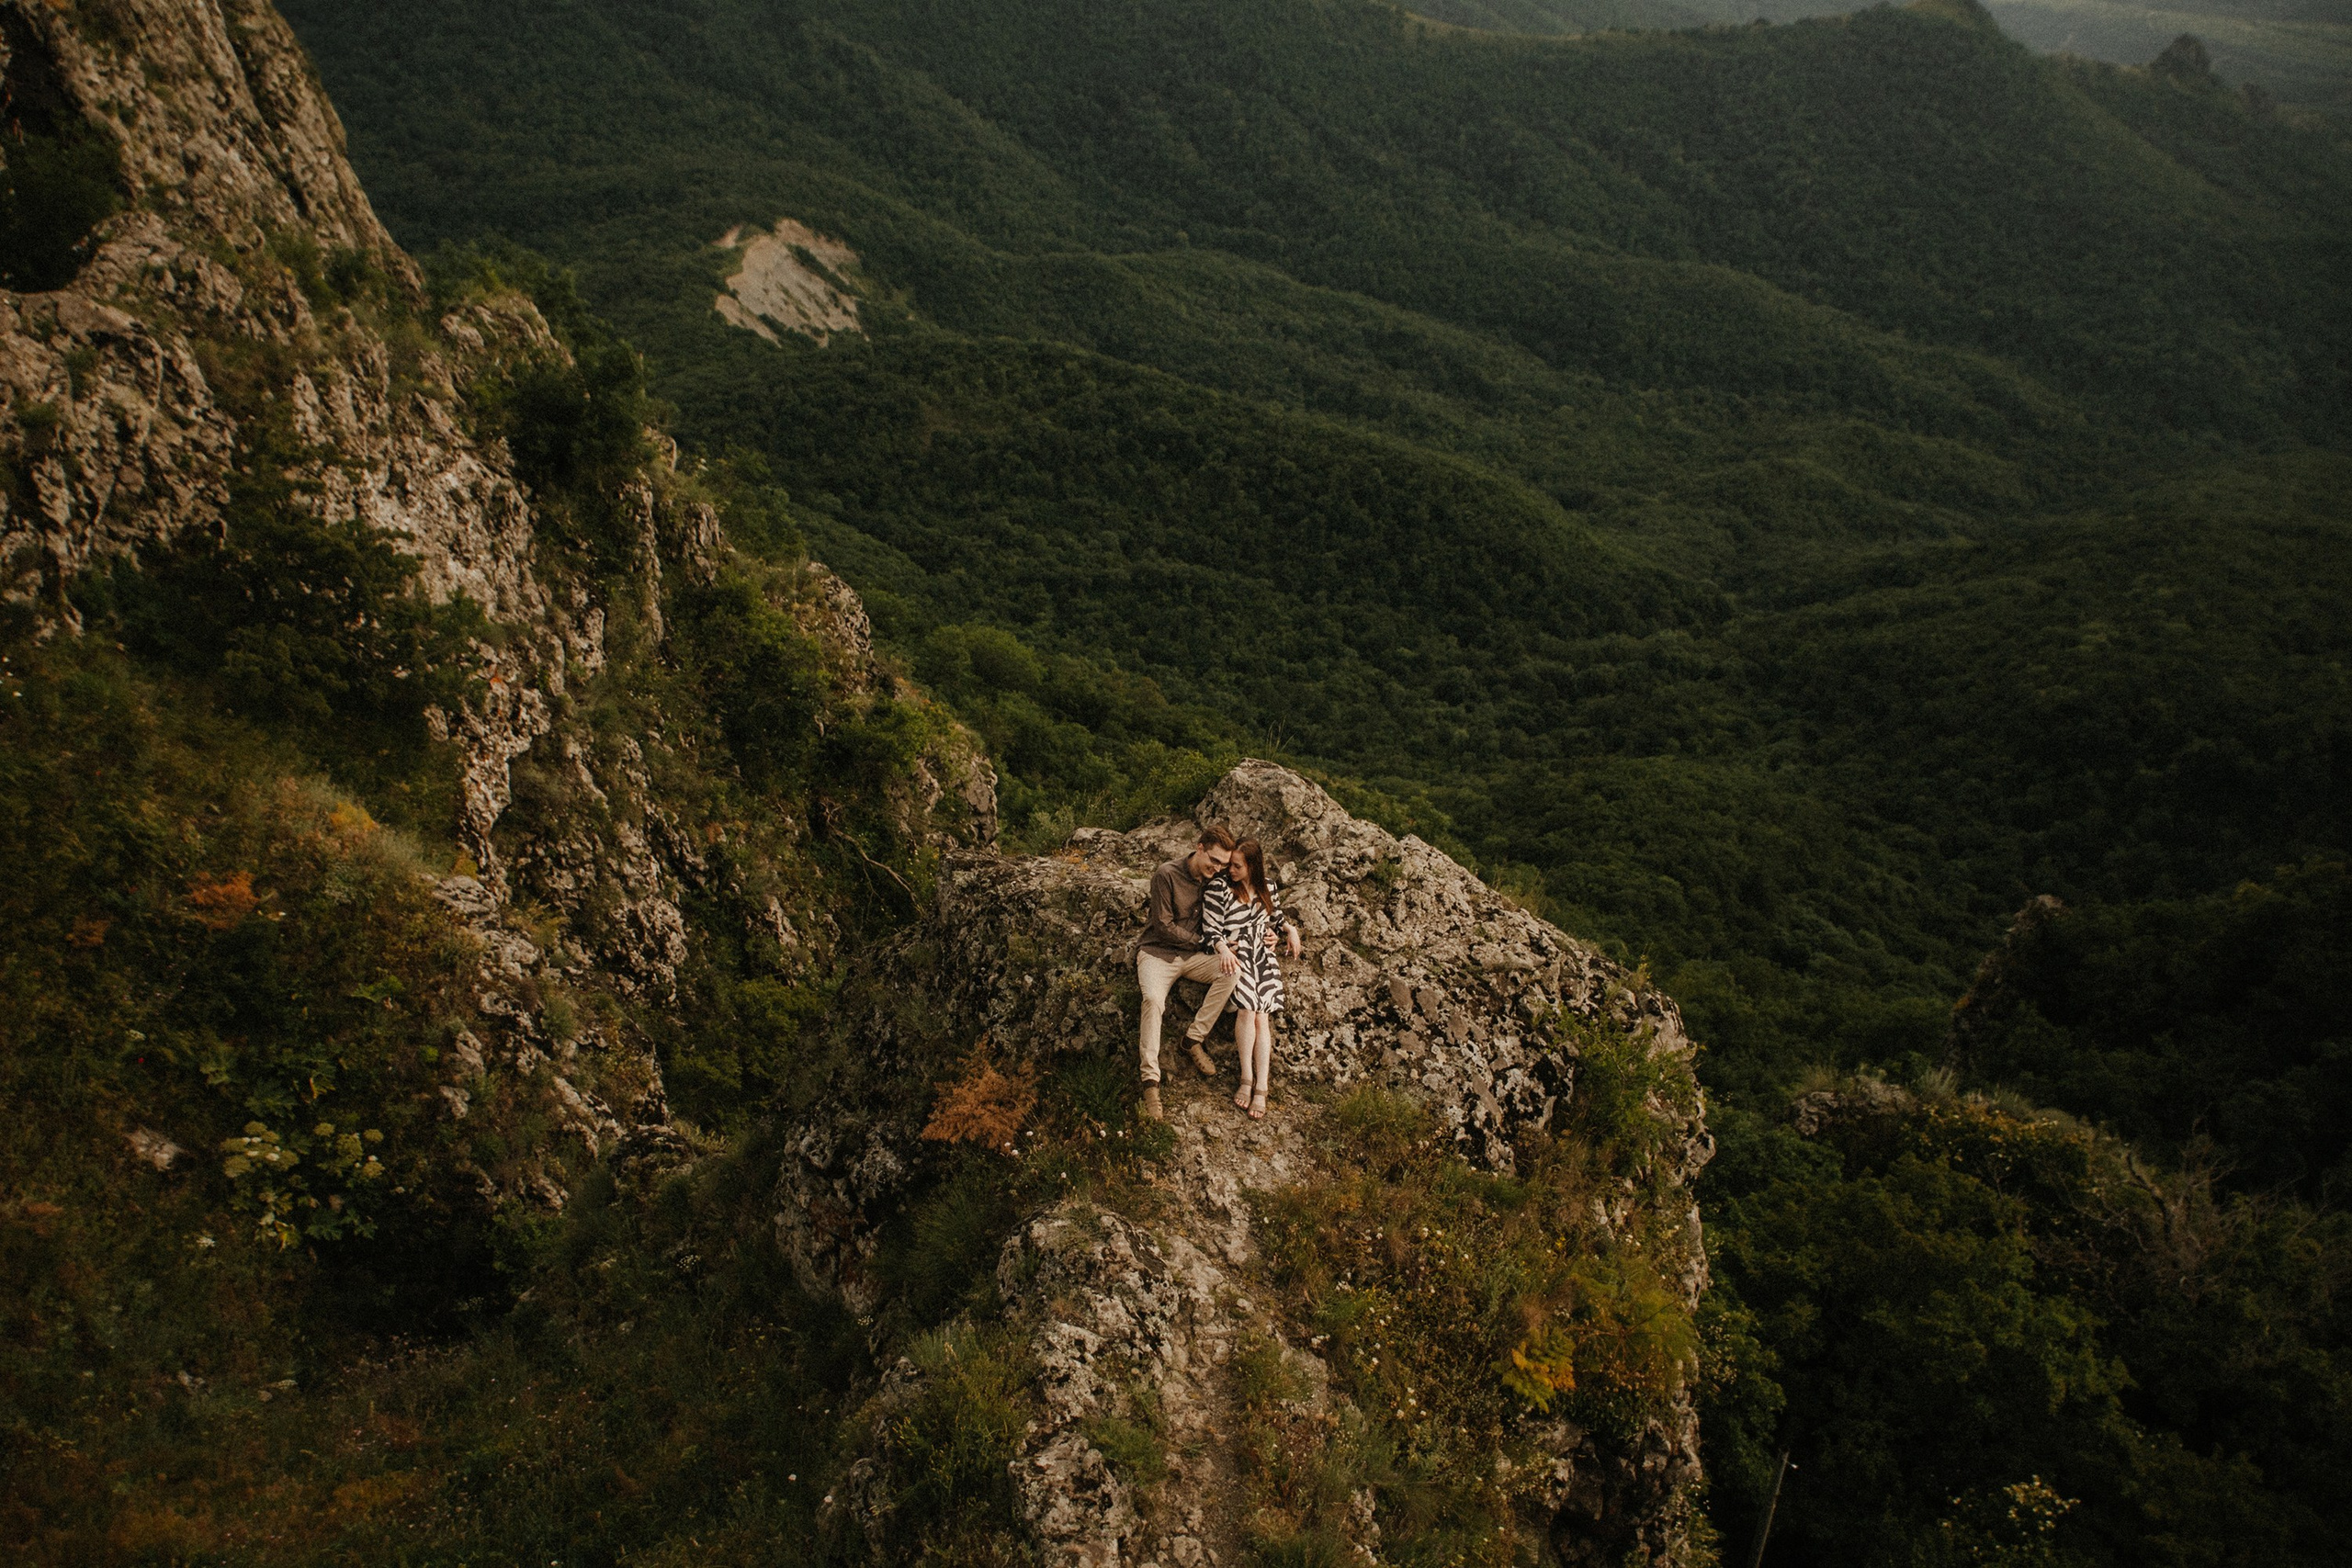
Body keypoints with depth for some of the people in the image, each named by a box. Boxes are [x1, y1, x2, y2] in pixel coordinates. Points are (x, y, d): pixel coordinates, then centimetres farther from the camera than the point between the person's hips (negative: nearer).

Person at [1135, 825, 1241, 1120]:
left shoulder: (1215, 880, 4)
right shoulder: (1167, 875, -13)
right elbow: (1164, 927, -12)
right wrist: (1205, 942, -10)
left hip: (1192, 956, 5)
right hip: (1157, 952, -5)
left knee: (1231, 970, -23)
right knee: (1153, 1000, -33)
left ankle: (1195, 1038, -13)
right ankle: (1150, 1080, -32)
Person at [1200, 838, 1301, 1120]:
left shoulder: (1266, 888, 13)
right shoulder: (1219, 888, -1)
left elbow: (1276, 917, 30)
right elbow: (1211, 930, -5)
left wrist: (1290, 929, 8)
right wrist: (1223, 949, -24)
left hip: (1263, 957, 3)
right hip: (1234, 956, -3)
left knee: (1261, 1016, -18)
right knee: (1249, 1008, -28)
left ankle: (1260, 1089, -24)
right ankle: (1248, 1080, -22)